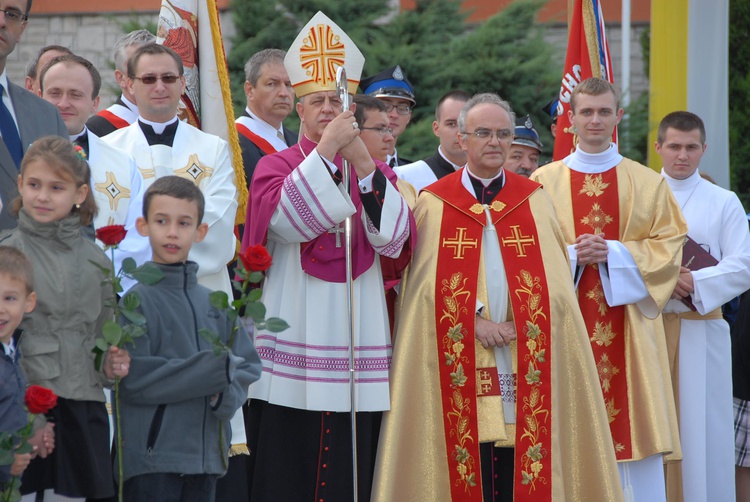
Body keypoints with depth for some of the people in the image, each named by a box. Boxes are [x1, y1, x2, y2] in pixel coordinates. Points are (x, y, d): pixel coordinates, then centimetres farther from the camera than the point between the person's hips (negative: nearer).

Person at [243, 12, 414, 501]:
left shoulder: (374, 170, 14)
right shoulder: (276, 166, 7)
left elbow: (393, 238, -4)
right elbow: (288, 220, -15)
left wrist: (363, 163, -12)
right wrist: (326, 149, -15)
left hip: (357, 347, 2)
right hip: (291, 349, -2)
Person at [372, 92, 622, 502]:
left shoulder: (534, 200, 12)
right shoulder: (433, 203, 7)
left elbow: (555, 284, 7)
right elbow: (427, 286, 1)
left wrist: (516, 325, -8)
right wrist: (475, 323, -12)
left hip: (525, 368, 1)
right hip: (461, 369, -1)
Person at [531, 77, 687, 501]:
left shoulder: (647, 183, 9)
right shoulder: (545, 182, 8)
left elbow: (669, 245, 4)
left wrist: (614, 254, -10)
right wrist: (572, 255, -12)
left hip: (628, 327, 1)